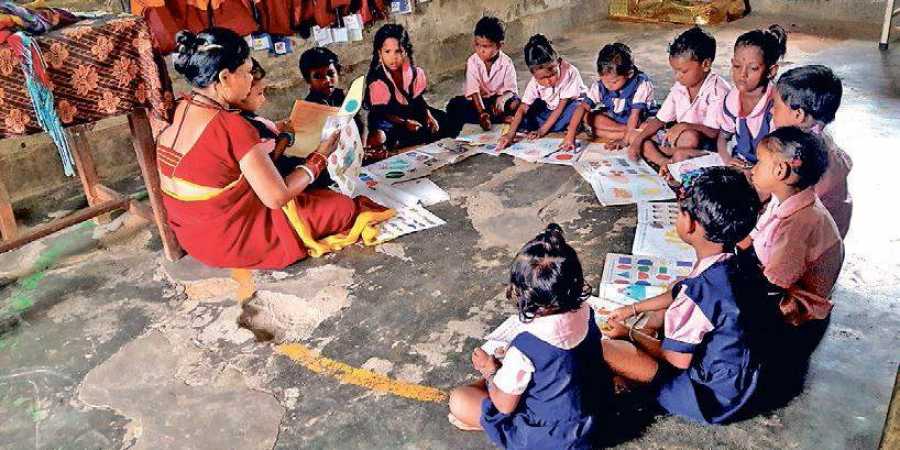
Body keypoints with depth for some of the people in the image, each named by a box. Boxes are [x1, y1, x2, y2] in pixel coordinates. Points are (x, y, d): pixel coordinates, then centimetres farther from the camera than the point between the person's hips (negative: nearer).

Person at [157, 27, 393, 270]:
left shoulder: (179, 111, -3)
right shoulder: (231, 127, -28)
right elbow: (277, 197, -23)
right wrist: (319, 158, -9)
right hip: (231, 243, -9)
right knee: (344, 207, 0)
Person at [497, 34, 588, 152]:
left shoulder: (569, 72, -33)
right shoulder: (535, 82, -21)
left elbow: (561, 107, -30)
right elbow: (523, 108, -25)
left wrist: (543, 130, -34)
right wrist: (511, 134, -38)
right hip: (550, 109, 5)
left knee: (580, 107, -39)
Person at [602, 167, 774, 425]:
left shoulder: (701, 289, -33)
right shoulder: (737, 263, -7)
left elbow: (678, 359, -19)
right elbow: (679, 294, 12)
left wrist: (630, 333, -5)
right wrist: (634, 309, 15)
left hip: (714, 397, -9)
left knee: (605, 350, -20)